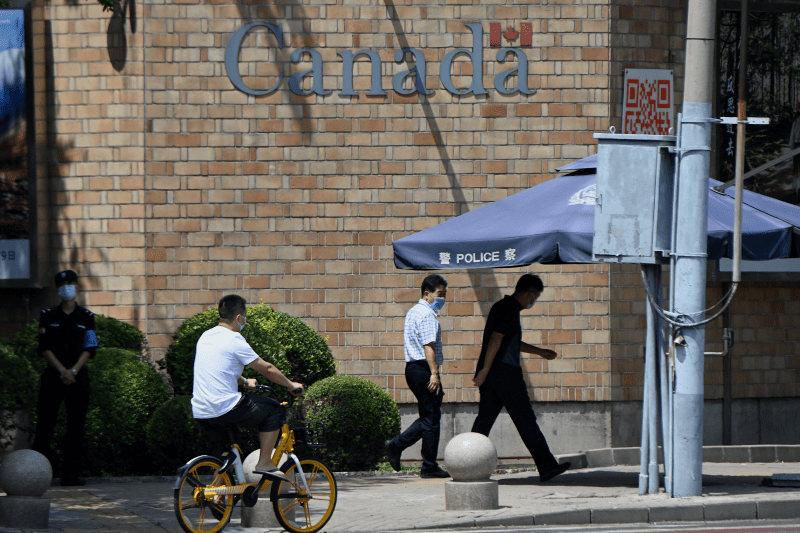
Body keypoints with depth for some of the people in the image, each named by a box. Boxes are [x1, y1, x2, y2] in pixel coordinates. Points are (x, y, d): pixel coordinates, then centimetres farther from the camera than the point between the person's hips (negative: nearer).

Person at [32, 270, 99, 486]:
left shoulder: (86, 317, 7)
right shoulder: (48, 316, 6)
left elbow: (89, 348, 3)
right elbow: (44, 348, 0)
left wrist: (73, 370, -11)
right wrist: (62, 371, -12)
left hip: (78, 377, 1)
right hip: (53, 376, -1)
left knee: (76, 426, -2)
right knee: (45, 425, -4)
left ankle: (70, 473, -1)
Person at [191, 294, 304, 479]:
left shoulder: (205, 337, 14)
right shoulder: (233, 340, -10)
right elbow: (266, 369, -2)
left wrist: (244, 382, 45)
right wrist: (291, 385, 12)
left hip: (199, 413, 8)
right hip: (225, 409, -8)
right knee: (273, 409, 9)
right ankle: (264, 463, 8)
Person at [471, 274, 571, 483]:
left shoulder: (500, 307, 20)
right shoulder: (510, 309, -11)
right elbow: (496, 338, -20)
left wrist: (539, 352, 32)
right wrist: (485, 369, -22)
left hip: (490, 375, 9)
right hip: (506, 373, -9)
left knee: (484, 420, 9)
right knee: (526, 421, -5)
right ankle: (546, 467, -2)